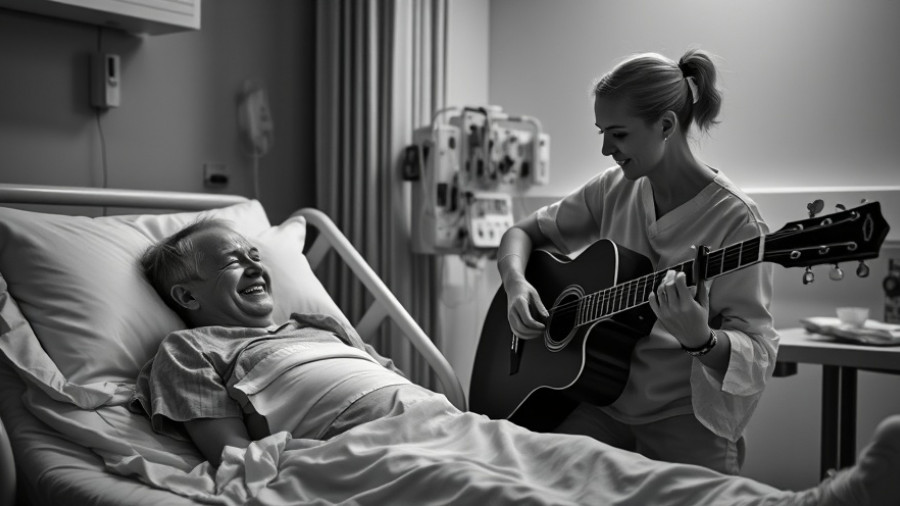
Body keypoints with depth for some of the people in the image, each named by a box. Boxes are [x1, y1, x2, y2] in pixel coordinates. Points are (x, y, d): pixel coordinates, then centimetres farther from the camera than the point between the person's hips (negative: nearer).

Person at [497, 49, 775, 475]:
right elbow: (525, 232, 15)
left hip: (686, 417, -3)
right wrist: (515, 282, -6)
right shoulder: (615, 189, 5)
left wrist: (700, 339, -35)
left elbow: (758, 355, -13)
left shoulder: (733, 220, -12)